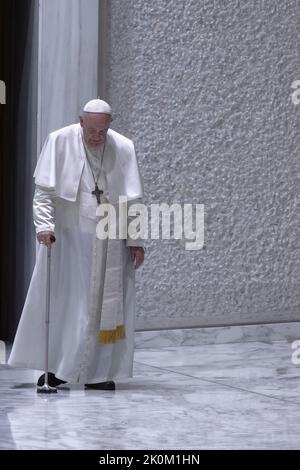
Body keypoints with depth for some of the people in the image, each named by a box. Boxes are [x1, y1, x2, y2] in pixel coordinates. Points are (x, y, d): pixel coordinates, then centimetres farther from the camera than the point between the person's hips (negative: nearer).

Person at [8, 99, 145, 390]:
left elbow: (132, 200, 4)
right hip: (67, 236, -2)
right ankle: (56, 368, 10)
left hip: (108, 243, 2)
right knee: (61, 301, 1)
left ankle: (98, 373, 6)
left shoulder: (123, 148, 0)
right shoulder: (59, 142, -6)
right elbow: (44, 190, -7)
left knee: (105, 306, 1)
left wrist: (135, 240, 1)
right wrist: (44, 224, -20)